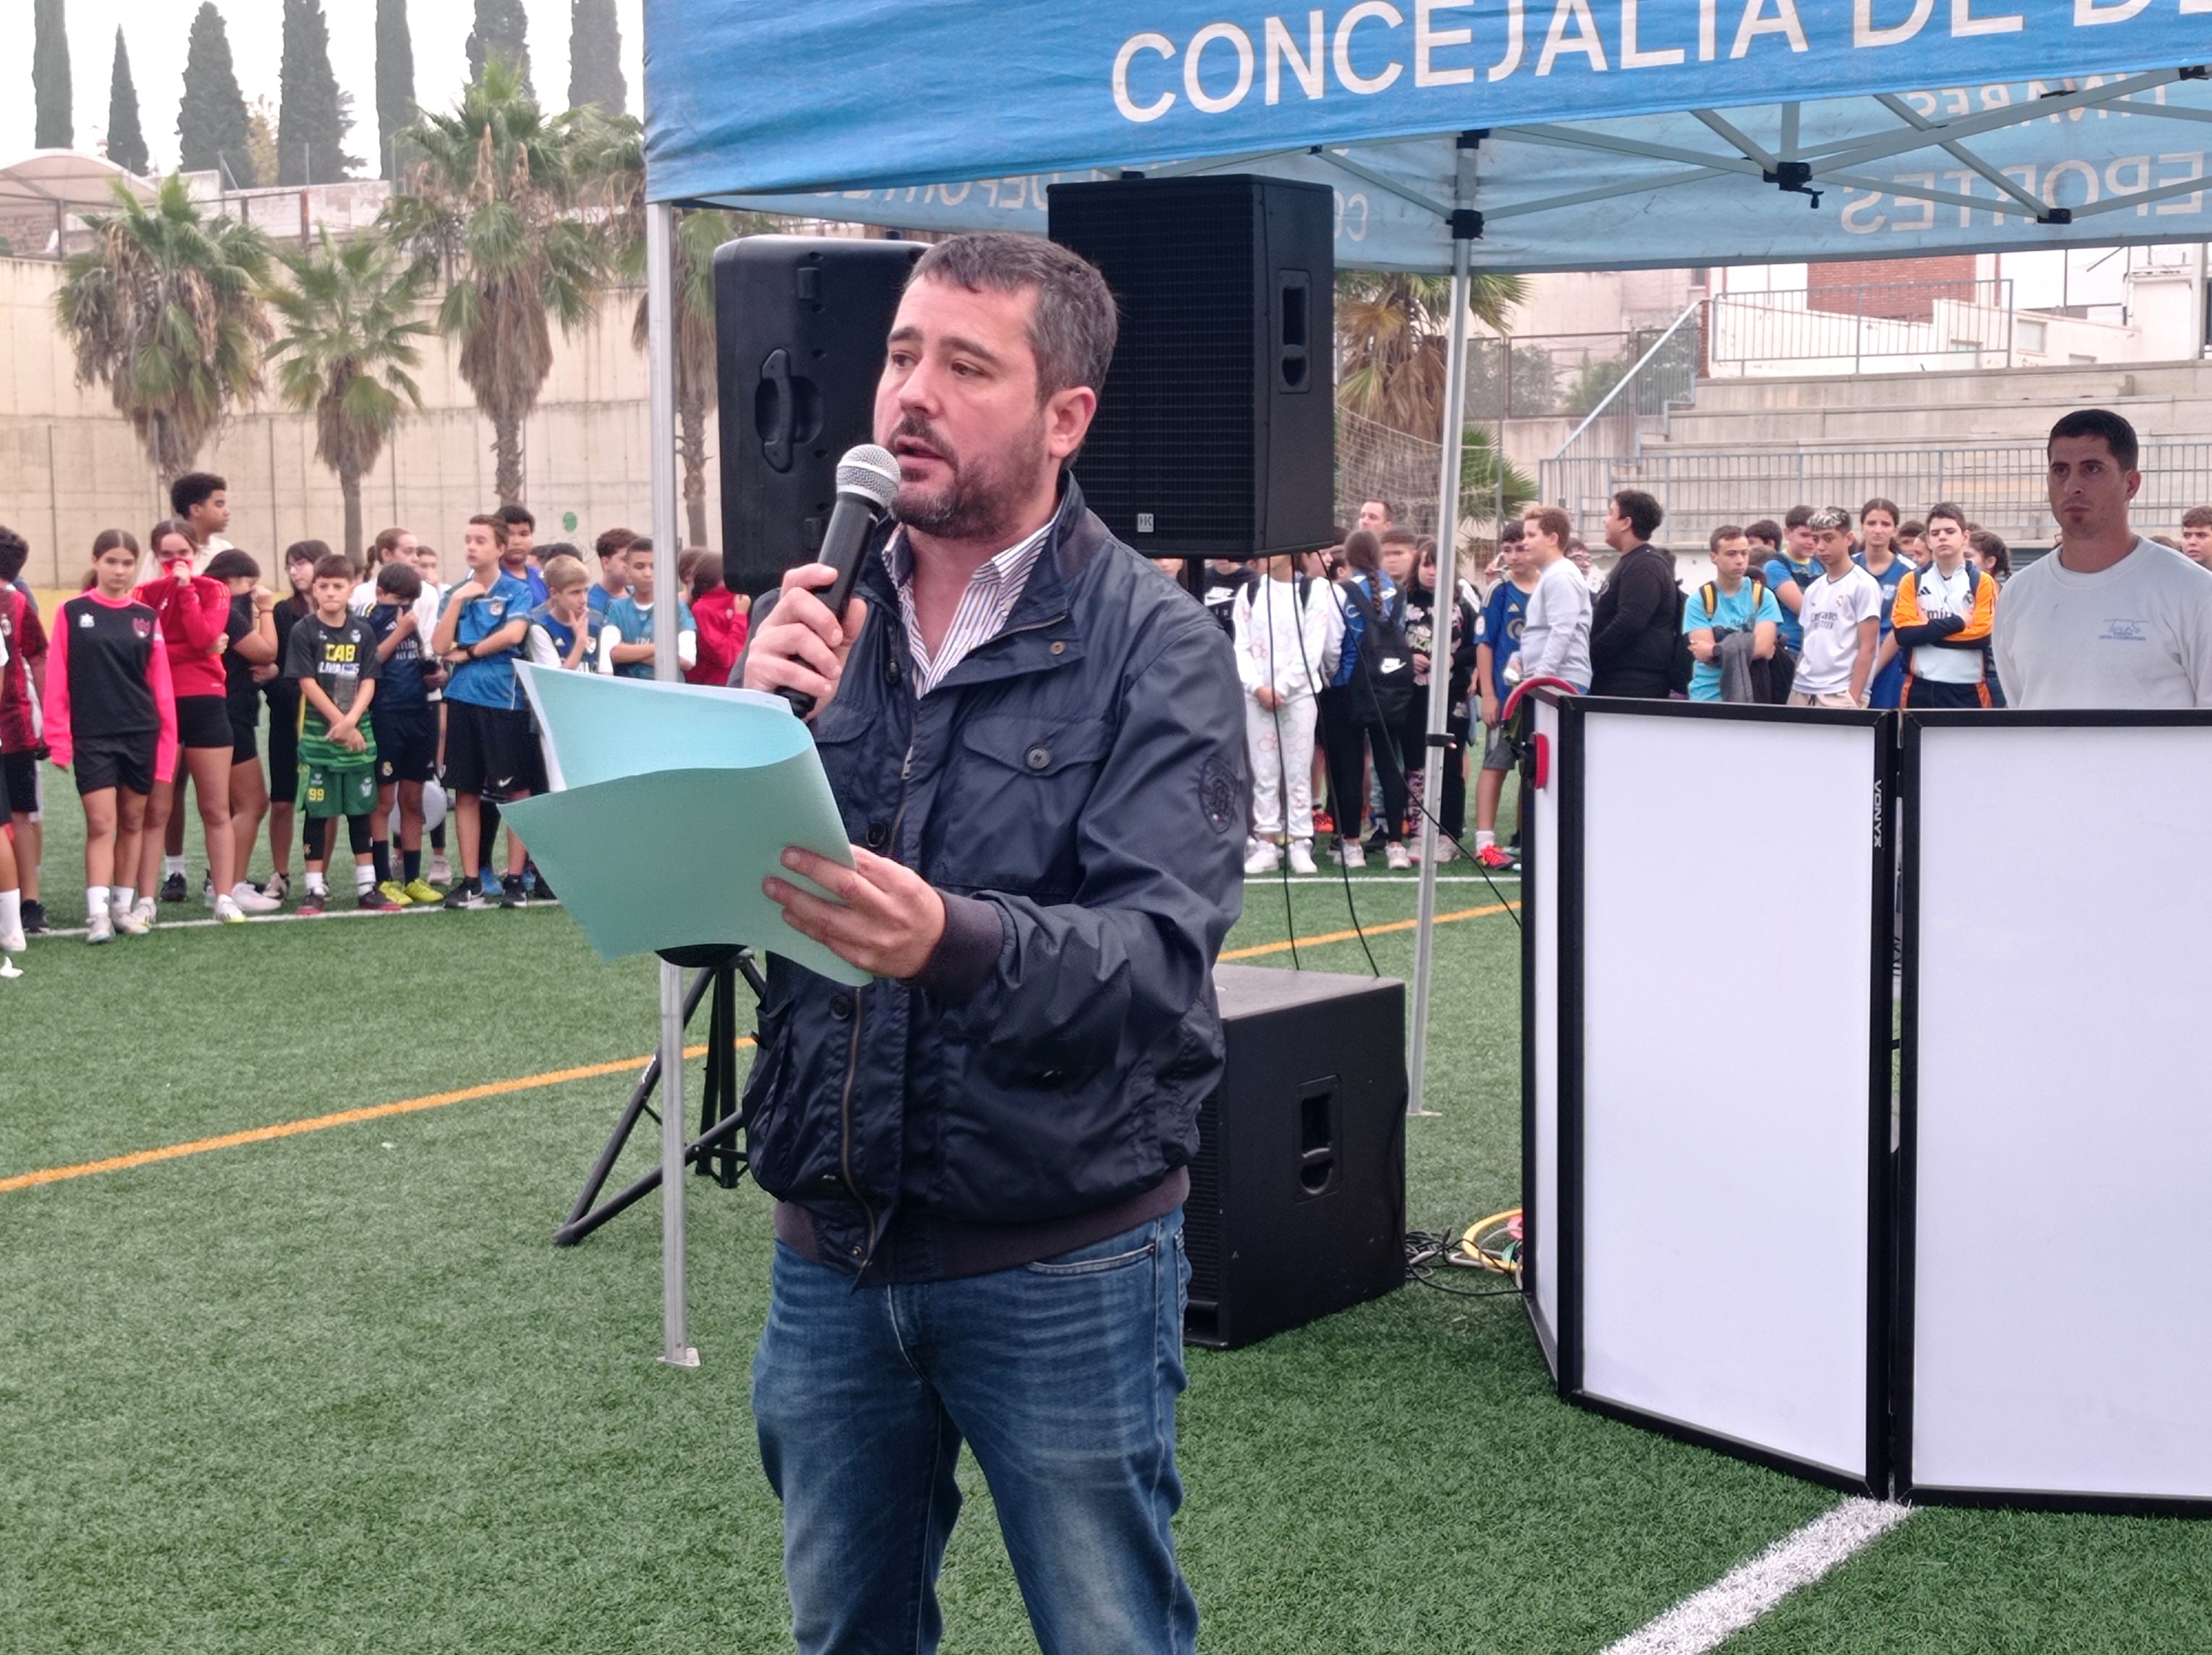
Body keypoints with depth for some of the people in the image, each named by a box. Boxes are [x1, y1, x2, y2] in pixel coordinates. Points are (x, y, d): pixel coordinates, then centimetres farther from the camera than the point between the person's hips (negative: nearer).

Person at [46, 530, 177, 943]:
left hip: (141, 735, 3)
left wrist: (166, 743, 1)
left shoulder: (146, 617, 6)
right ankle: (97, 914, -9)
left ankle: (124, 906, 19)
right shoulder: (72, 613, 0)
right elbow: (57, 680, -2)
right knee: (101, 823, -9)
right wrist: (59, 738, -8)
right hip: (93, 736, -3)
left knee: (133, 821, 9)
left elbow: (161, 685, 6)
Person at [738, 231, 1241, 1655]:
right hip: (832, 1253, 5)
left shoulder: (1156, 650, -10)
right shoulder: (824, 617, 4)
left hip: (1063, 1266, -4)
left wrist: (955, 942, -41)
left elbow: (1161, 952, -22)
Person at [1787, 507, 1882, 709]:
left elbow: (1867, 648, -7)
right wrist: (1795, 688, 10)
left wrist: (1853, 698, -13)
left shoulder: (1863, 585, -3)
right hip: (1802, 693, 6)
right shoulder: (1814, 589, 17)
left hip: (1839, 695, -6)